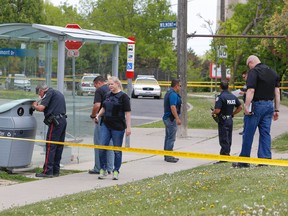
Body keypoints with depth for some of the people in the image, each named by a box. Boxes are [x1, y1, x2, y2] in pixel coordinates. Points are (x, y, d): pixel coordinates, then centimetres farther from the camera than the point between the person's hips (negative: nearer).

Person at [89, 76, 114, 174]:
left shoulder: (99, 90, -9)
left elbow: (97, 105, -20)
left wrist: (93, 115, -4)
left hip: (102, 119, -7)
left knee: (99, 144, 1)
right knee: (110, 144, 11)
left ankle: (98, 168, 3)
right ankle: (109, 168, 14)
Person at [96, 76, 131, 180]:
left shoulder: (123, 96, -6)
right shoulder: (107, 95, 11)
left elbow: (127, 113, -9)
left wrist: (128, 127, -14)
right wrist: (98, 115, 5)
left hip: (118, 126, -5)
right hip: (105, 125, 5)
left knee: (117, 150, 3)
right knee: (102, 147, -3)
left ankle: (116, 171, 13)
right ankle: (103, 169, 9)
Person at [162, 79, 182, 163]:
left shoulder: (168, 93, 16)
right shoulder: (173, 94, -16)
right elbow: (173, 107, -25)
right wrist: (177, 118, -27)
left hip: (167, 117, 11)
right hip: (171, 118, -11)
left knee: (168, 137, 14)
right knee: (171, 138, -8)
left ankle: (167, 156, 19)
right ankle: (169, 157, -7)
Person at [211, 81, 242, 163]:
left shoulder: (220, 97, -17)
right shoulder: (233, 96, 6)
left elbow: (217, 110, -24)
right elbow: (240, 107, 11)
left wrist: (213, 112, -3)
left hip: (223, 120, -7)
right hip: (230, 120, 7)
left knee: (223, 139, -3)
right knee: (229, 139, 15)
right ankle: (227, 153, 23)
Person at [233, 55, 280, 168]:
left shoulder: (254, 72, -10)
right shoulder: (273, 72, 12)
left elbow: (251, 91, -19)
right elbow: (277, 92, 12)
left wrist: (246, 106, -19)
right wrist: (276, 110, 14)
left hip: (256, 105, -7)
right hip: (269, 105, 7)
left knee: (248, 134, 2)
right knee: (265, 134, 8)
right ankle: (265, 159, 4)